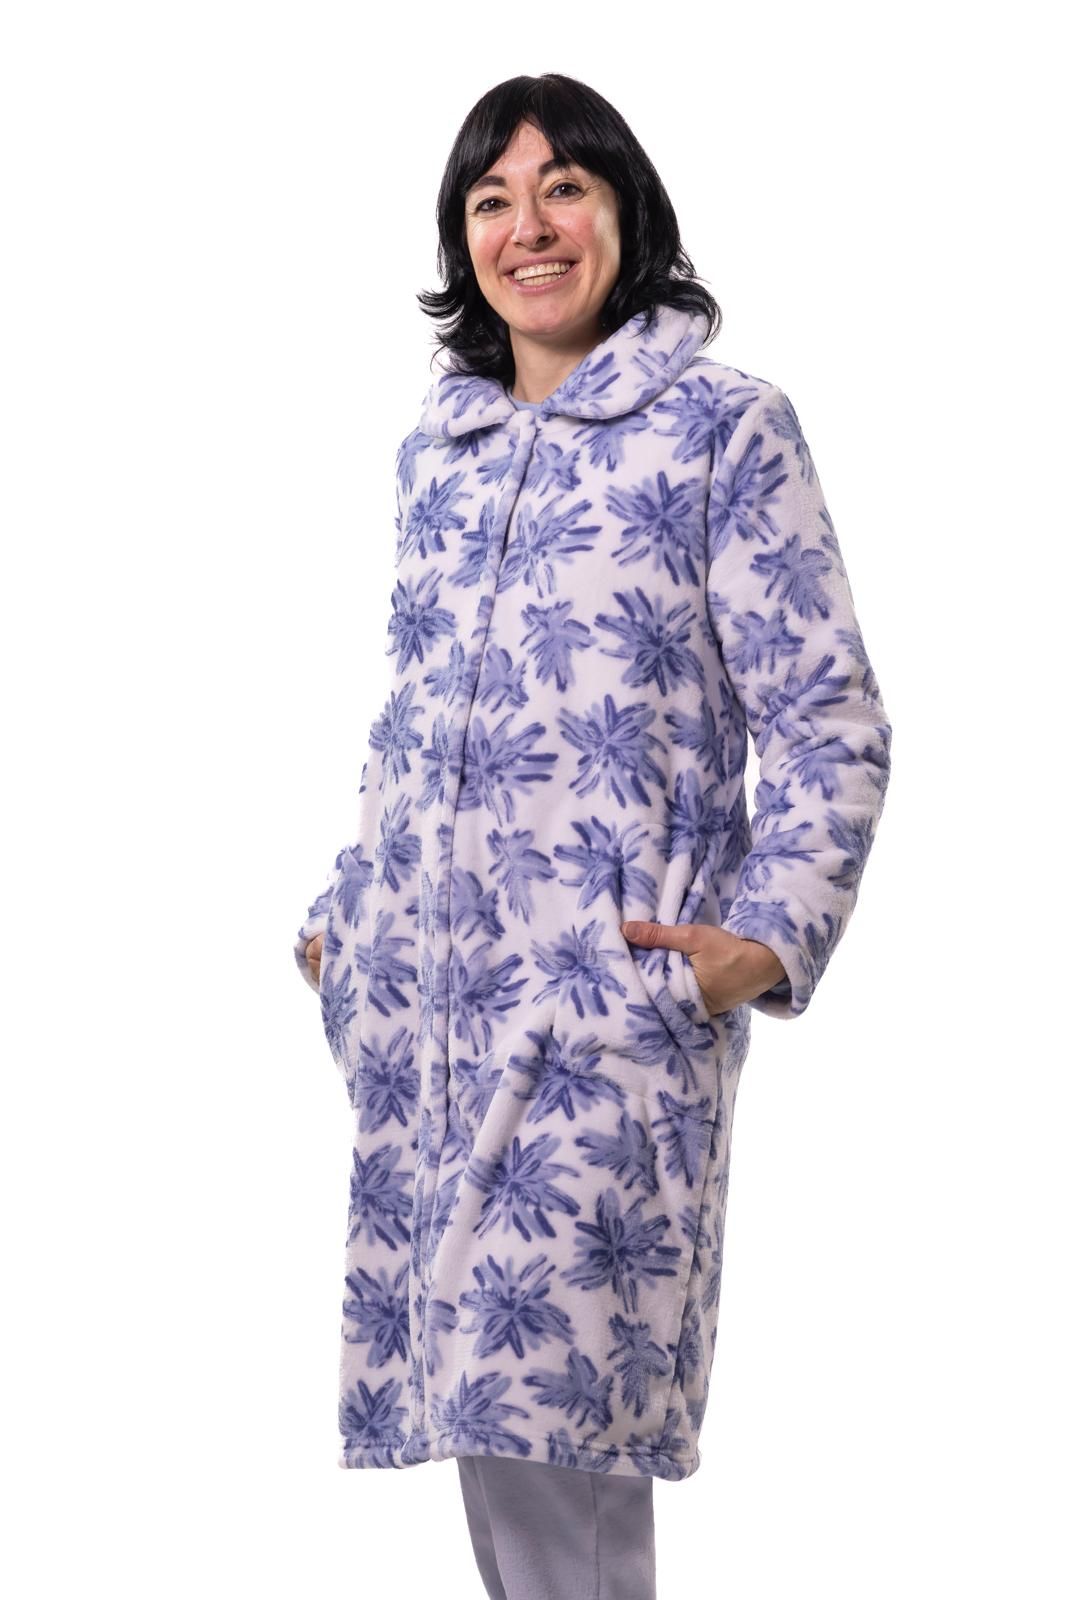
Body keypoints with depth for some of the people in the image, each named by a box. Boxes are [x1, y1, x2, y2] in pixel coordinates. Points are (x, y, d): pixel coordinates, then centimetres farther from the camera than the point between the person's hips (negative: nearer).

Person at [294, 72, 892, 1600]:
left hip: (615, 993, -6)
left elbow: (830, 726, -5)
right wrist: (344, 918, 21)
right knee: (475, 1391, 7)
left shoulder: (724, 425, -3)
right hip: (426, 989, 6)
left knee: (548, 1393, -10)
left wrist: (775, 934, -16)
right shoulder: (437, 444, 14)